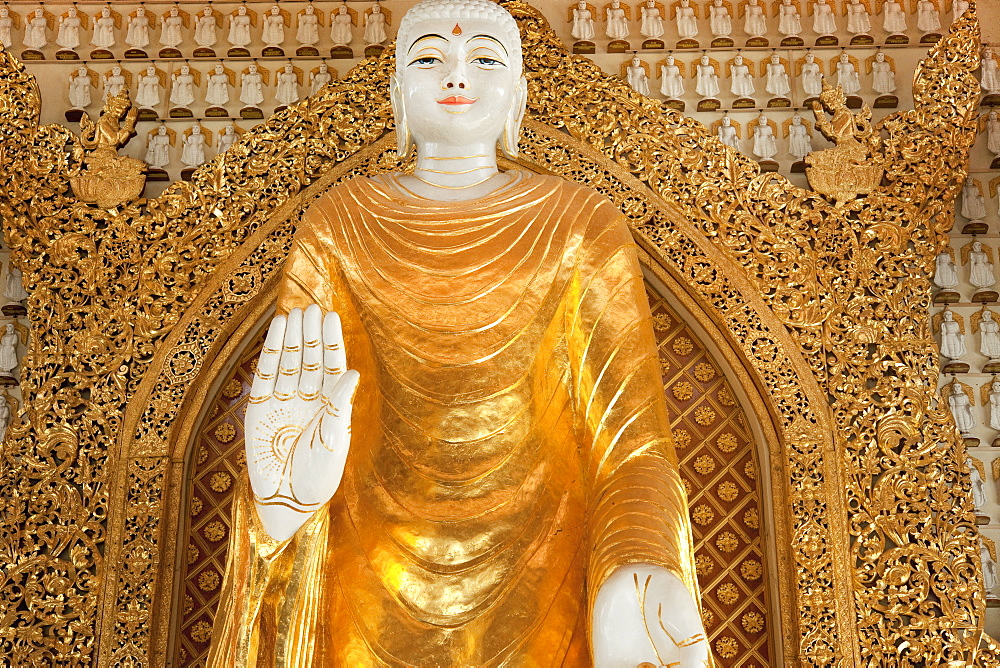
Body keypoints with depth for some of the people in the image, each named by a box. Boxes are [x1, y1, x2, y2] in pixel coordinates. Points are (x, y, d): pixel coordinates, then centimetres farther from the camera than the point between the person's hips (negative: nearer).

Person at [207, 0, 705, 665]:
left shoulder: (581, 225, -7)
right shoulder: (337, 226, -5)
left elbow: (631, 433, -13)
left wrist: (635, 579, -32)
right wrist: (286, 502, -30)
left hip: (540, 598, 0)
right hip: (373, 603, 1)